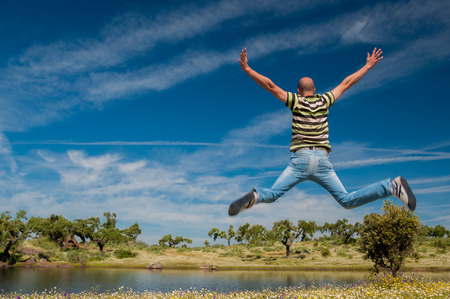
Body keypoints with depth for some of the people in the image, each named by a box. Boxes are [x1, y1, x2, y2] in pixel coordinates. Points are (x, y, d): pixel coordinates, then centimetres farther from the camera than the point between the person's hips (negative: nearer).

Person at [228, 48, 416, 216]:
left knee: (272, 195, -3)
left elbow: (270, 86, 1)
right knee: (347, 201, 7)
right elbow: (346, 83, 22)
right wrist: (368, 66, 34)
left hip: (300, 159, -3)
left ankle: (254, 197, -38)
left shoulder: (296, 101, 6)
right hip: (322, 161, 3)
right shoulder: (324, 101, 14)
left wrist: (247, 69, 3)